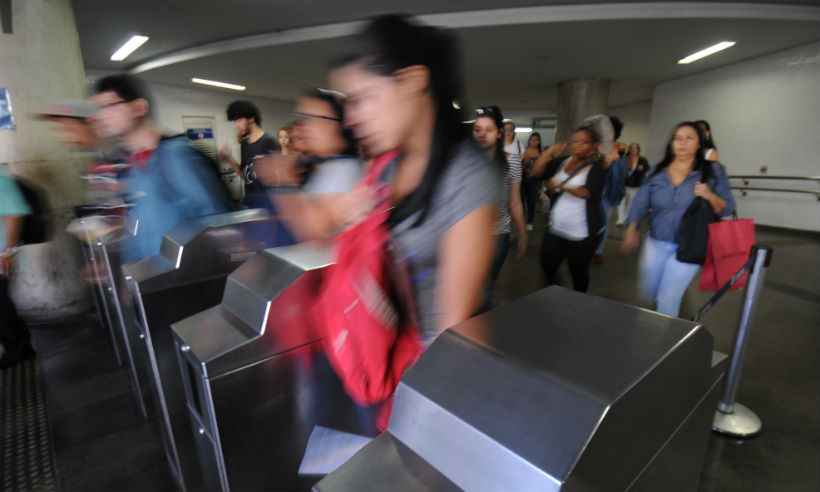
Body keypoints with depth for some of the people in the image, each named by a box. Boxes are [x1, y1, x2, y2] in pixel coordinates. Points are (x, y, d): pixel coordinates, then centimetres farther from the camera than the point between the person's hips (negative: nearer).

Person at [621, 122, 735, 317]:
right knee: (648, 294, 18)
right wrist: (631, 229, -18)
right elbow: (640, 202, -4)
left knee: (667, 300, -5)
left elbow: (727, 209, -2)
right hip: (655, 243, 3)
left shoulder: (713, 172, -4)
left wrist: (710, 196, -22)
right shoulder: (657, 172, 1)